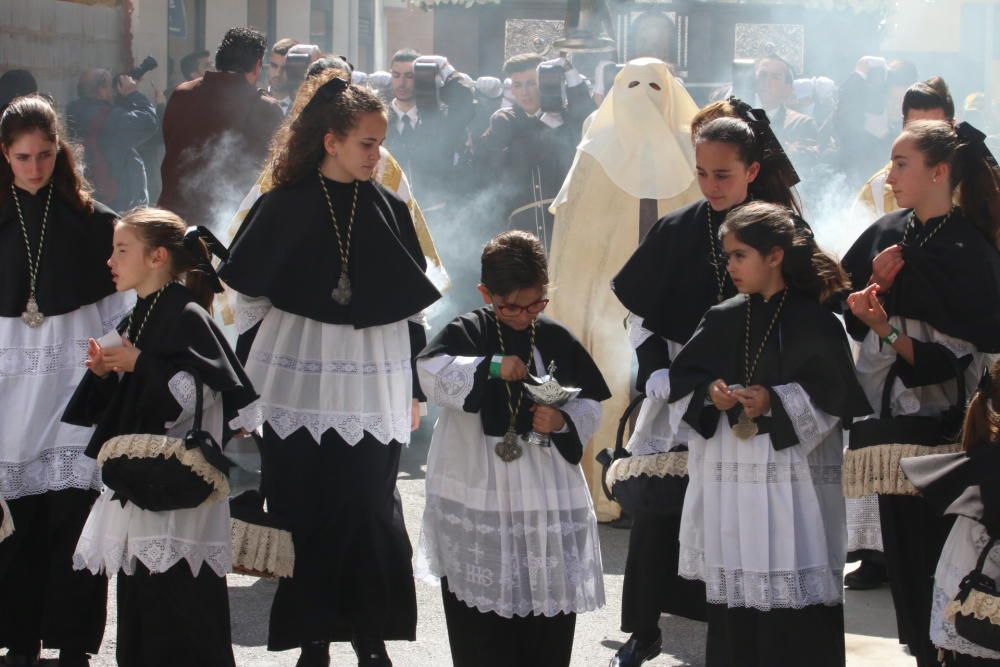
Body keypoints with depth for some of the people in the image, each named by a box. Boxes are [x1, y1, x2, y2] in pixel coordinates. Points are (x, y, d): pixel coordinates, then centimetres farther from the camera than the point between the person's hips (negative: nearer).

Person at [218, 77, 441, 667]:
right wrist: (243, 383, 1)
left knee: (371, 509, -1)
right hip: (299, 382, -1)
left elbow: (415, 305, 10)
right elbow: (248, 293, 3)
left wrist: (414, 390, 9)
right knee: (305, 510, 1)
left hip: (374, 384, 1)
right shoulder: (285, 206, -1)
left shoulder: (389, 209, 5)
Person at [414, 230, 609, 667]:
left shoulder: (558, 340, 5)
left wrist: (564, 423, -12)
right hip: (477, 491, -2)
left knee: (550, 595, 4)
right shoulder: (468, 332, -2)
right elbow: (431, 375, -18)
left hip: (548, 493, 2)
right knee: (480, 604, 2)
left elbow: (590, 405, 8)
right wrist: (489, 367, -26)